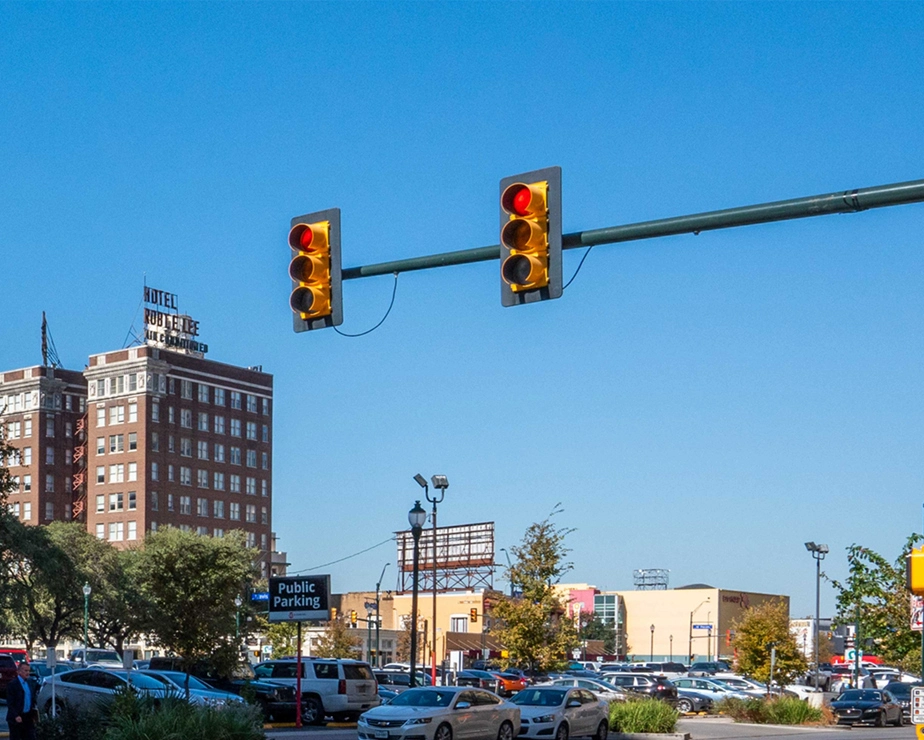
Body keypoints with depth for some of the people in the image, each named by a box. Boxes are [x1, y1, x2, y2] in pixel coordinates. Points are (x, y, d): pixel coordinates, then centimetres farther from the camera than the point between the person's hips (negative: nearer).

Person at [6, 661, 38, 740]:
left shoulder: (29, 683, 12)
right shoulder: (13, 684, -10)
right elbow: (10, 703, -14)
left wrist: (33, 714, 7)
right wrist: (16, 716, -23)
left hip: (28, 717, 6)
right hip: (16, 719, -6)